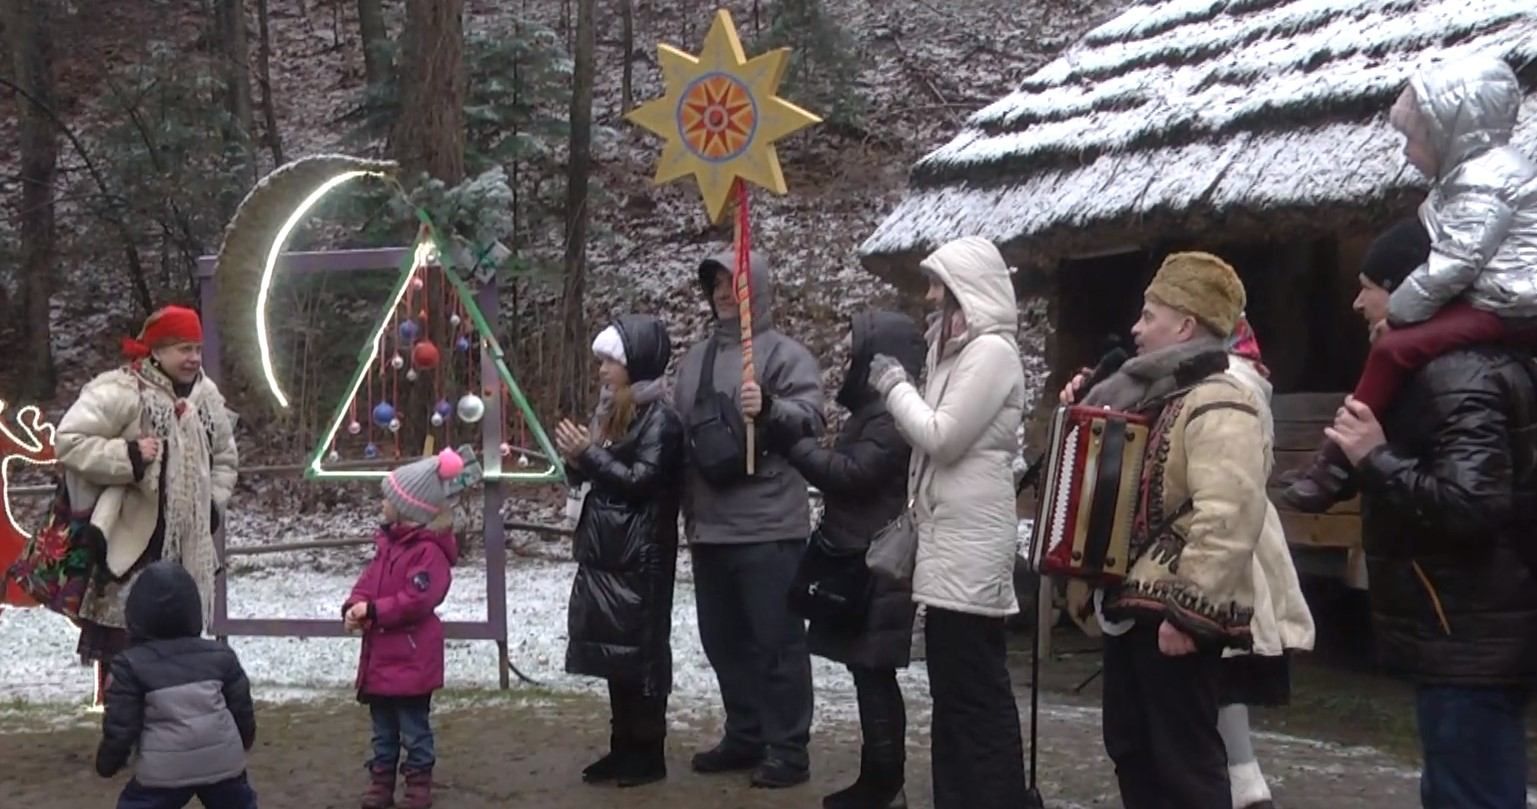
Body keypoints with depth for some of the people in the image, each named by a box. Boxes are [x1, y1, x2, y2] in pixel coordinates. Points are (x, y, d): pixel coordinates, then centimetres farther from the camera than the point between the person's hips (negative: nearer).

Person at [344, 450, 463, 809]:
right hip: (379, 656, 9)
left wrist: (372, 610, -23)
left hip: (411, 659, -9)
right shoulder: (389, 542, 11)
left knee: (414, 727, 4)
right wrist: (354, 606, -11)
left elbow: (416, 600, -25)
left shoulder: (429, 550, -18)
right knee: (383, 727, 17)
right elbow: (368, 582, 9)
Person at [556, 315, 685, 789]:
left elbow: (641, 481, -19)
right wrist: (576, 459, -1)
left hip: (641, 555, -8)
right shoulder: (609, 410, 14)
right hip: (605, 551, 8)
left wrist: (589, 453, -18)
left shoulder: (659, 416, -12)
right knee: (612, 649, 11)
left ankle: (649, 753, 4)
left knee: (641, 649, -3)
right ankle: (623, 747, 20)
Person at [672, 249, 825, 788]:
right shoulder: (696, 358, 16)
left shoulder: (784, 353, -4)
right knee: (723, 640, 14)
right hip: (709, 526, 8)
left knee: (776, 640, -3)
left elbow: (810, 419, -16)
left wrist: (769, 408, -34)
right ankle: (744, 737, 26)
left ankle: (788, 749, 4)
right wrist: (688, 510, 17)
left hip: (767, 526, -7)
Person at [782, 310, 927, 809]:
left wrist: (792, 441, -14)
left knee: (872, 671, -6)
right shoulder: (876, 406, 17)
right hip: (859, 557, 10)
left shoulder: (895, 412, -15)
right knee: (869, 670, 11)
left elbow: (854, 472, -20)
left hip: (876, 562, -10)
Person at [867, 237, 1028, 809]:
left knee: (977, 689, -6)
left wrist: (894, 384, -5)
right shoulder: (960, 348, 17)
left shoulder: (992, 351, -12)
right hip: (948, 538, 10)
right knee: (954, 686, 13)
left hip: (971, 541, -10)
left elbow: (942, 437, -17)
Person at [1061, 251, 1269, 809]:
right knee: (1130, 747, 17)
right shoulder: (1160, 396, 16)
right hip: (1132, 603, 10)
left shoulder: (1218, 407, -17)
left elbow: (1227, 520, -27)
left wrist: (1190, 611, -27)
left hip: (1173, 612, -10)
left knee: (1183, 759, -4)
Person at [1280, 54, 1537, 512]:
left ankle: (1333, 468, -17)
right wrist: (1396, 308, 10)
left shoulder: (1485, 180, -16)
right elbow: (1448, 254, 20)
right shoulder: (1477, 171, 19)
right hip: (1493, 302, 11)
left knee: (1393, 350, -20)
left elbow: (1452, 264, -23)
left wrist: (1394, 313, -13)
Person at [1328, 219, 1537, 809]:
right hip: (1471, 634, 11)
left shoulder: (1458, 376, -19)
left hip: (1468, 640, -11)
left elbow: (1471, 504, -30)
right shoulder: (1446, 364, 15)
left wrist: (1377, 458, -22)